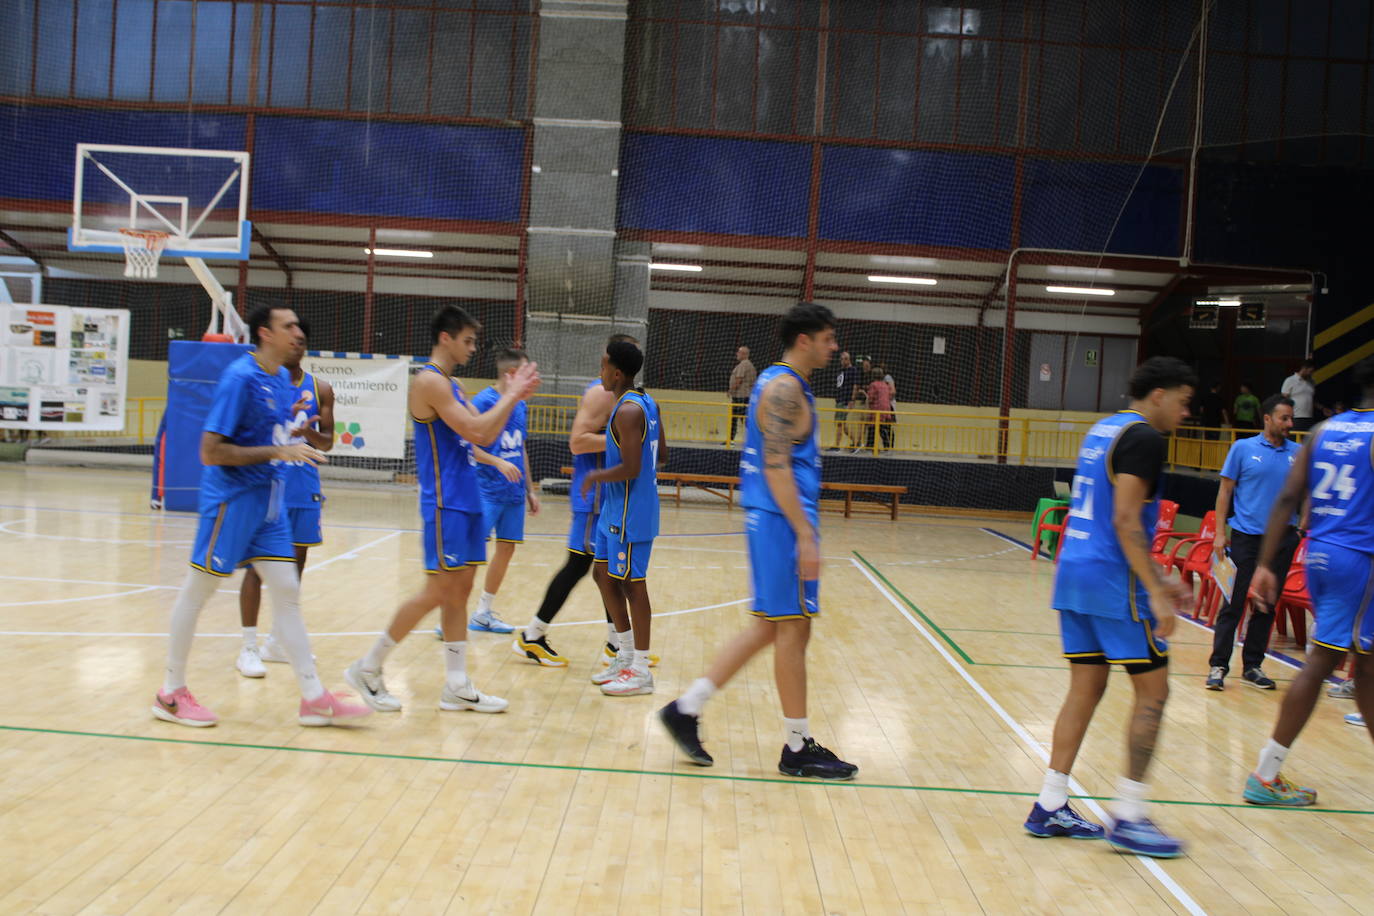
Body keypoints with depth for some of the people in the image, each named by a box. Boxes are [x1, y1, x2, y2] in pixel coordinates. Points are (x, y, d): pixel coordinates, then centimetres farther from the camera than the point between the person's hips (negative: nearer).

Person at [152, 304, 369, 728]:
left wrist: (293, 432, 3)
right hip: (230, 498, -8)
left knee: (287, 591, 5)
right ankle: (171, 693, 20)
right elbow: (211, 451, -20)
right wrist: (278, 451, -23)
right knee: (198, 590, 5)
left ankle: (314, 698, 7)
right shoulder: (240, 377, -16)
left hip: (267, 501, 8)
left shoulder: (281, 378, 10)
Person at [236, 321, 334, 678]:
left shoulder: (320, 389, 7)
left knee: (295, 562, 10)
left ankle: (277, 642, 24)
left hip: (304, 487, 4)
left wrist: (310, 434, -13)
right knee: (258, 565, -3)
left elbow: (327, 442, 9)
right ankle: (248, 648, 4)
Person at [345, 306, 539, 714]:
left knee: (460, 591, 9)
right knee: (438, 592, -7)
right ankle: (368, 668, 5)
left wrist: (512, 396, 9)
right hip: (444, 503, -10)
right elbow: (475, 430, -20)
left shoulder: (451, 385, 17)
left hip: (466, 502, 10)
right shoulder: (429, 381, -13)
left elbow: (486, 436, 18)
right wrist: (511, 395, -10)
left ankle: (457, 687, 14)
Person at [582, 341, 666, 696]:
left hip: (629, 513, -10)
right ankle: (626, 657, 25)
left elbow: (631, 469, -25)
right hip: (617, 510, 10)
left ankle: (641, 672, 7)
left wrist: (596, 477, -11)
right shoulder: (646, 403, 10)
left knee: (632, 584, -2)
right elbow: (661, 454, 15)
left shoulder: (627, 411, -20)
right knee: (606, 578, 16)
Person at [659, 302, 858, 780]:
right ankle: (797, 749, 9)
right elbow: (776, 467, -21)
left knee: (770, 627, 13)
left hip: (769, 520, 10)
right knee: (793, 628, -2)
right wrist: (805, 535, -23)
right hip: (782, 522, -10)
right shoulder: (785, 388, -14)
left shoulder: (780, 384, 18)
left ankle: (686, 709, 16)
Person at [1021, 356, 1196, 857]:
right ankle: (1129, 818, 4)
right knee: (1152, 691, 1)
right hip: (1113, 581, -9)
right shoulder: (1144, 438, -10)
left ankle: (1050, 806, 14)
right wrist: (1154, 593, -18)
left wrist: (1157, 580, 25)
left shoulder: (1103, 429, 19)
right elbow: (1126, 522, -19)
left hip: (1074, 571, 9)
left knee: (1085, 689, 12)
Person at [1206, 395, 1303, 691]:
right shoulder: (1243, 448, 0)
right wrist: (1220, 533, -5)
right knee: (1234, 603, -2)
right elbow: (1225, 491, 1)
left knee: (1268, 605, 9)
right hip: (1246, 536, -3)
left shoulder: (1298, 453, 7)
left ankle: (1252, 666, 19)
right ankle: (1218, 666, 4)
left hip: (1282, 537, 3)